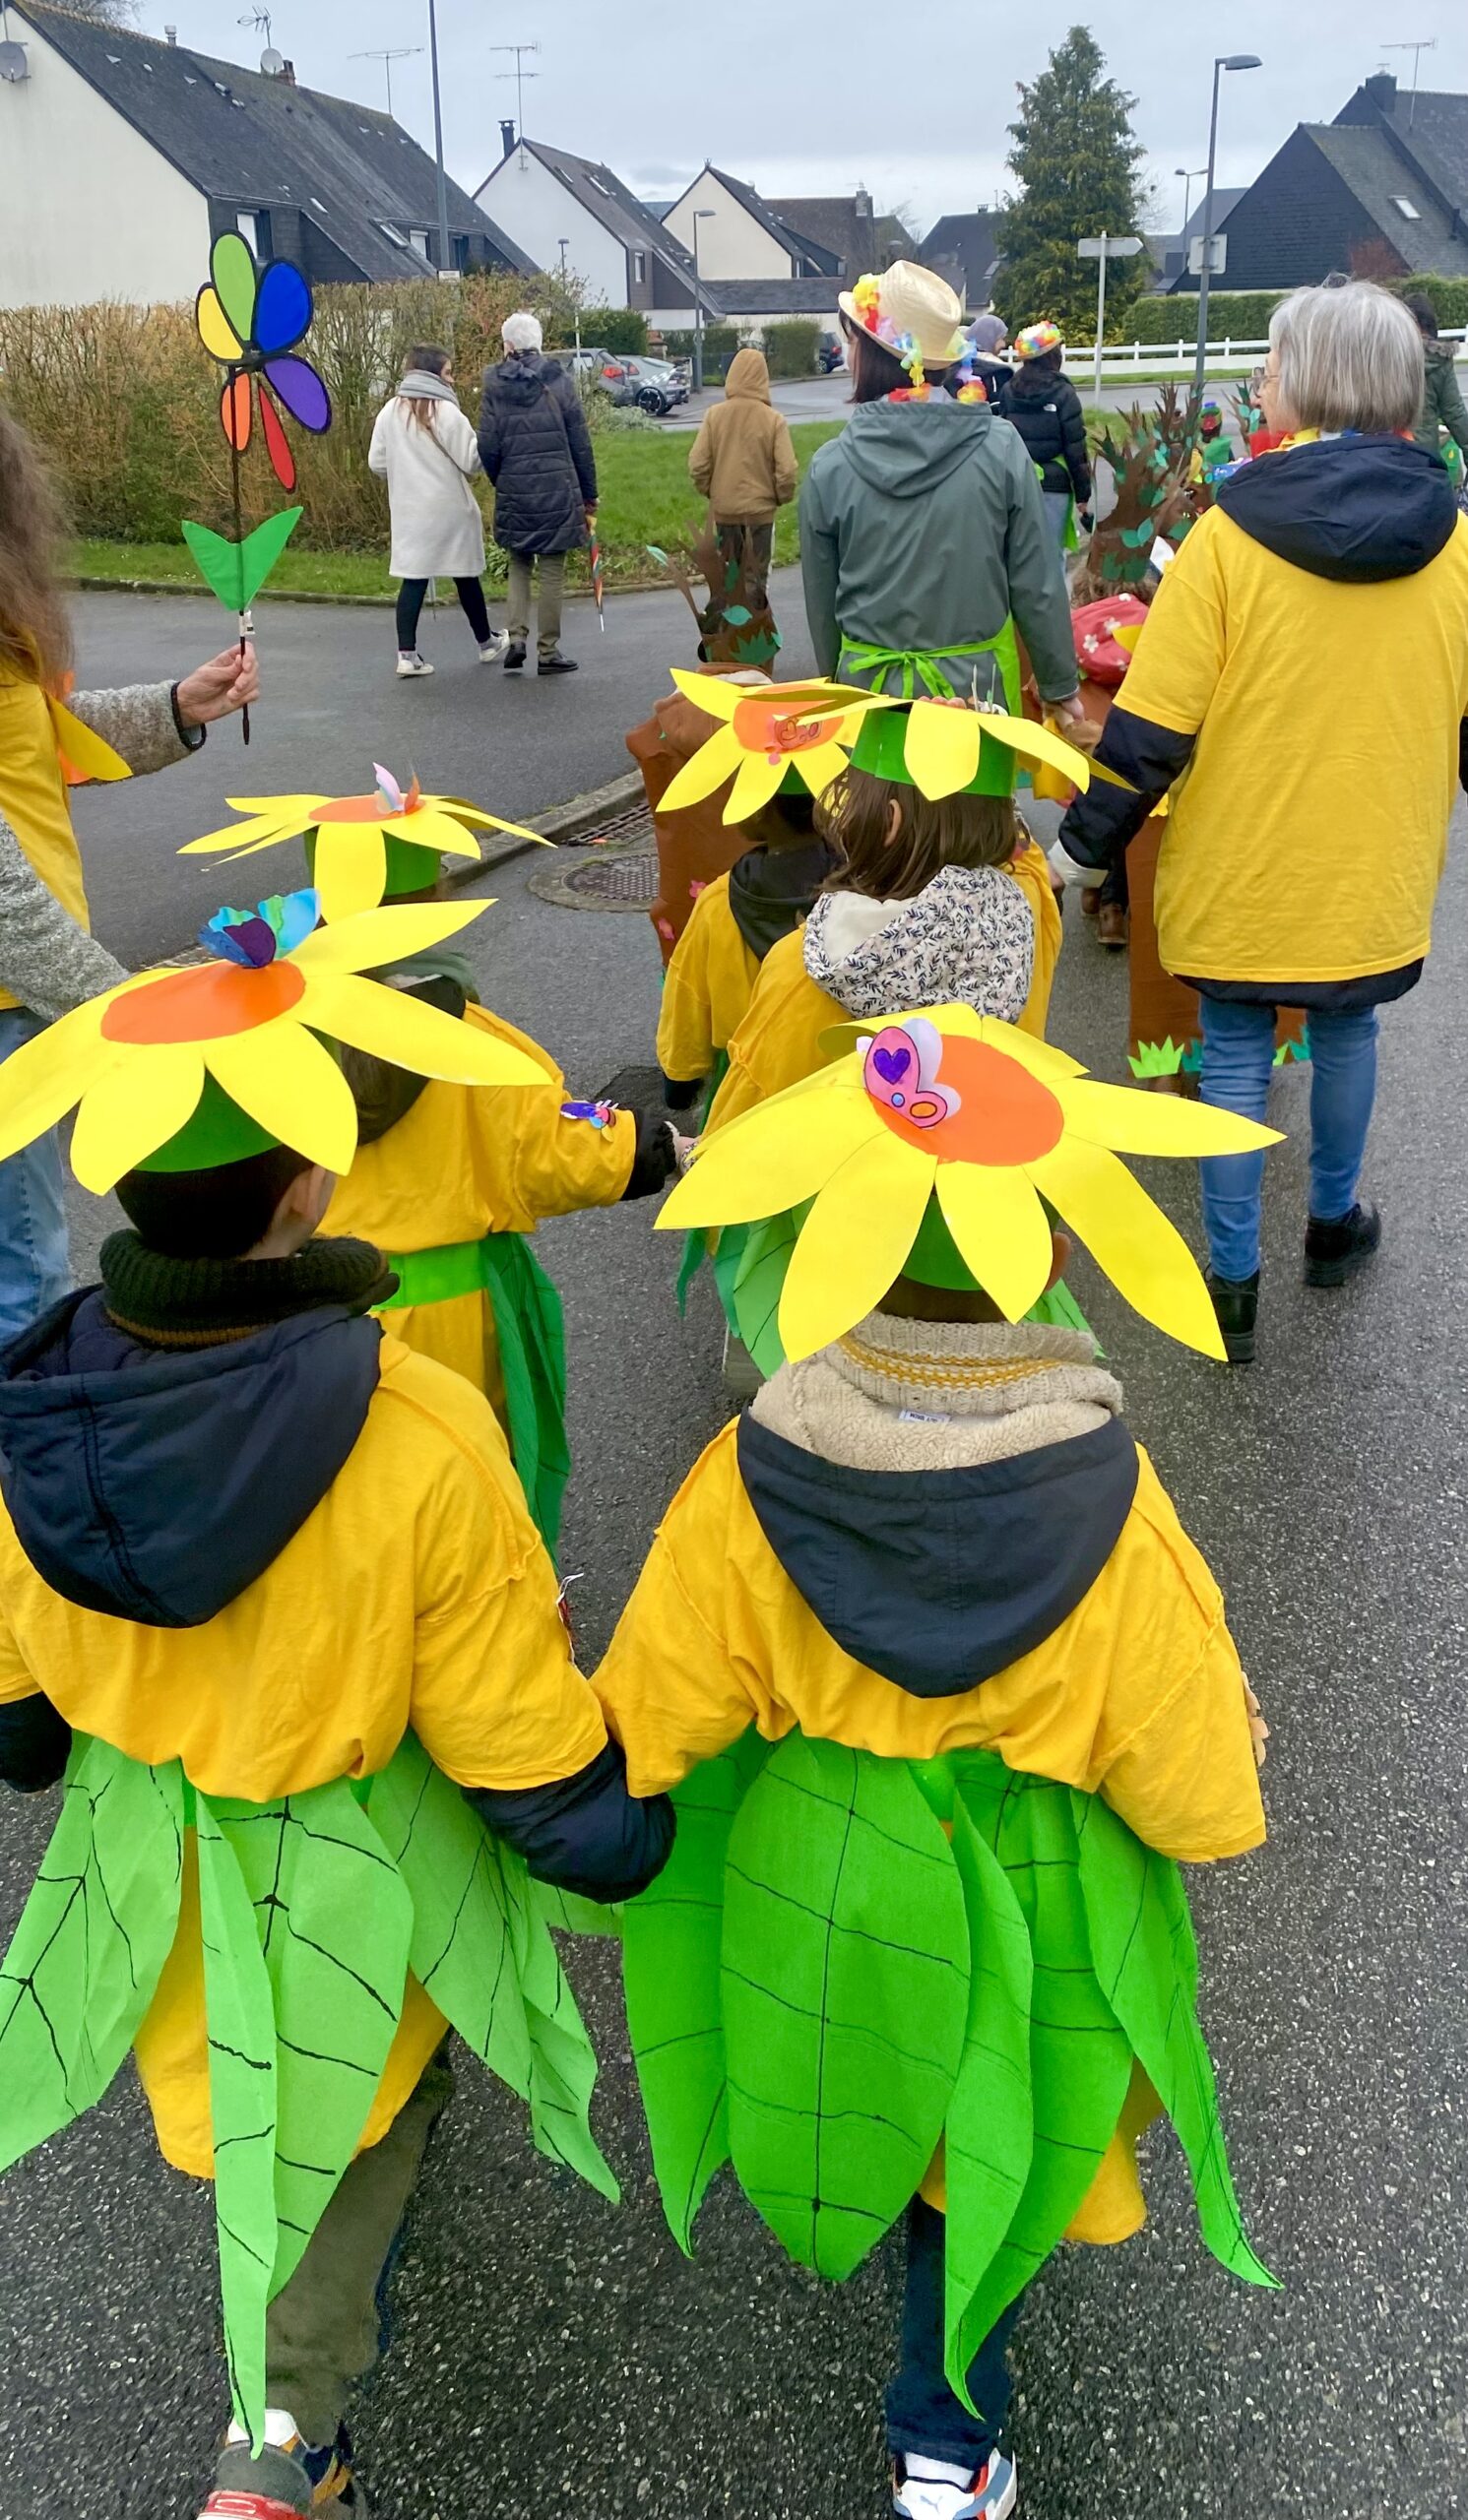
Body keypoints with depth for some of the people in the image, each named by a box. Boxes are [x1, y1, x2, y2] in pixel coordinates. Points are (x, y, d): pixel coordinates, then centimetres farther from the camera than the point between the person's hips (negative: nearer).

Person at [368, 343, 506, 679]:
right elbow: (473, 461, -13)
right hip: (449, 508, -4)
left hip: (408, 509, 4)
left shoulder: (391, 411, 2)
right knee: (465, 575, 11)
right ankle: (486, 643, 27)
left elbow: (377, 462, 4)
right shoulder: (446, 412, -13)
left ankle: (407, 654, -7)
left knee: (413, 578, 3)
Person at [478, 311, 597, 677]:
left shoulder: (495, 387, -1)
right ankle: (548, 651, 8)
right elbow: (581, 445, -1)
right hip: (559, 492, -1)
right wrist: (589, 498, 7)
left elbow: (487, 448, -3)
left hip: (514, 493, 1)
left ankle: (517, 637, 2)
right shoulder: (559, 382, -2)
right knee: (552, 570, 5)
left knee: (519, 563, 17)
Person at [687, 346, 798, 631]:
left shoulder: (714, 415, -8)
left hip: (723, 509, 2)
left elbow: (697, 465, -8)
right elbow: (787, 472, -14)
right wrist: (782, 498, 5)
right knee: (757, 576, 10)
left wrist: (709, 492, 10)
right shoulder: (774, 419, -13)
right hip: (760, 509, -2)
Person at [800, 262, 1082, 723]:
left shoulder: (830, 467, -9)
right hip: (976, 681, 0)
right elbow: (1036, 588, -5)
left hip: (871, 684, 0)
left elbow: (821, 602, 2)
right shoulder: (1000, 451, -10)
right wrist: (1059, 684, 8)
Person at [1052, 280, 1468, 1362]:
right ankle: (1335, 1222, 39)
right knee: (1349, 1031, 22)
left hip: (1243, 864, -3)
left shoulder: (1233, 532, -14)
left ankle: (1234, 1282, 14)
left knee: (1236, 1054, 9)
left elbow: (1152, 724, -15)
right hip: (1379, 868, 3)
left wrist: (1083, 847, -5)